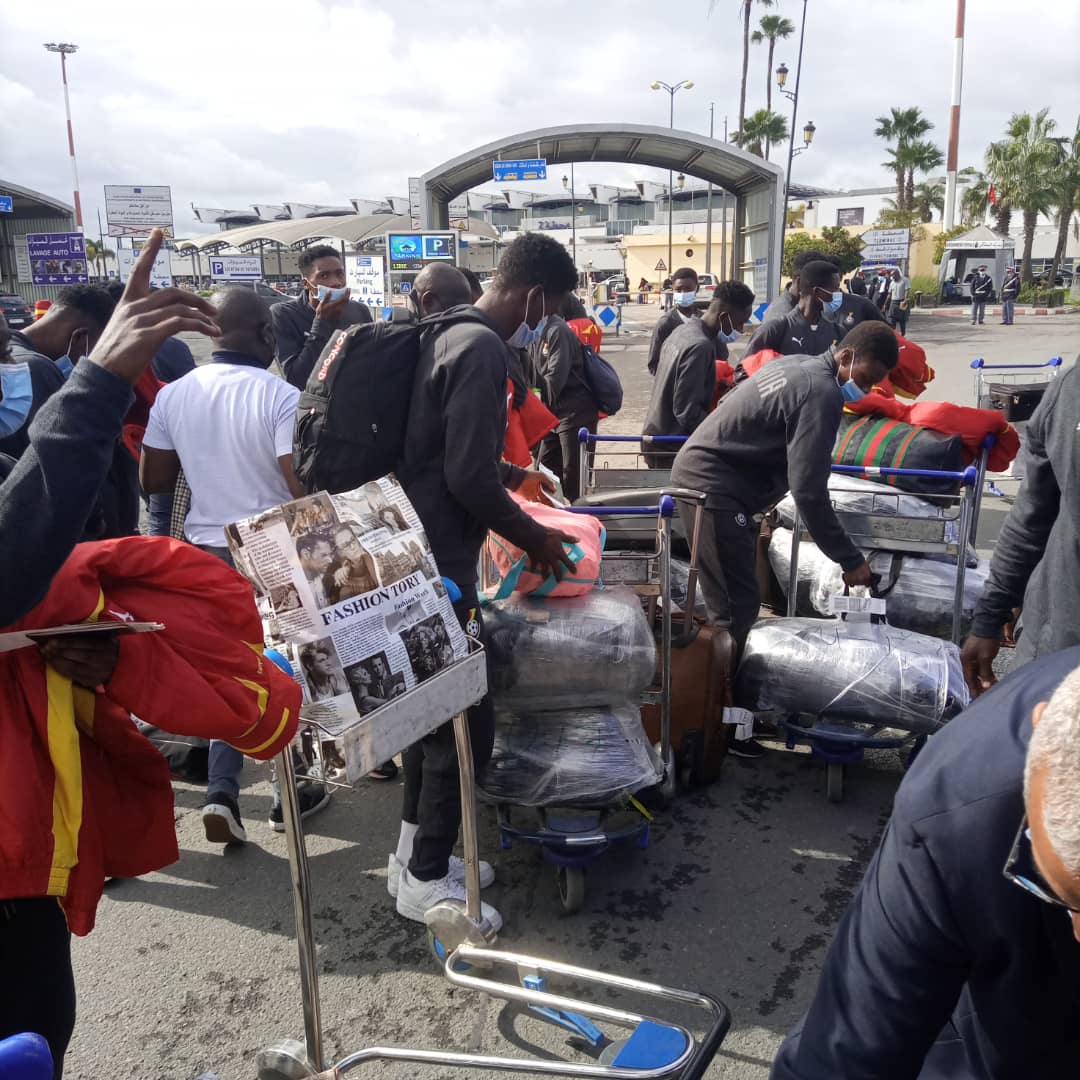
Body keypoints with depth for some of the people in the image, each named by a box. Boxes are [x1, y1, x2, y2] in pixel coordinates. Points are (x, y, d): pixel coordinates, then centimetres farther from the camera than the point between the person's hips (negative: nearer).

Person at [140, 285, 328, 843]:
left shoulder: (172, 395, -2)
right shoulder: (281, 397, -18)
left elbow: (153, 482, 4)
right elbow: (302, 488, -23)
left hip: (204, 550, 4)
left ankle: (221, 790, 7)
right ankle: (289, 789, 26)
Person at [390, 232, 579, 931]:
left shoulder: (449, 336, 12)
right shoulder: (483, 350, -18)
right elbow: (470, 478, -23)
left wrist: (507, 474, 32)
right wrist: (533, 538, -9)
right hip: (440, 564, -10)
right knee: (467, 718, 1)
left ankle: (415, 853, 33)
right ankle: (425, 879, 16)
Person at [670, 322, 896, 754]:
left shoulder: (798, 365, 14)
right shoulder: (822, 393, -16)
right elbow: (808, 492, -21)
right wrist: (850, 559, -14)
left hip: (700, 473, 10)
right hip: (714, 487, -10)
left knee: (728, 601, 15)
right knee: (737, 605, -8)